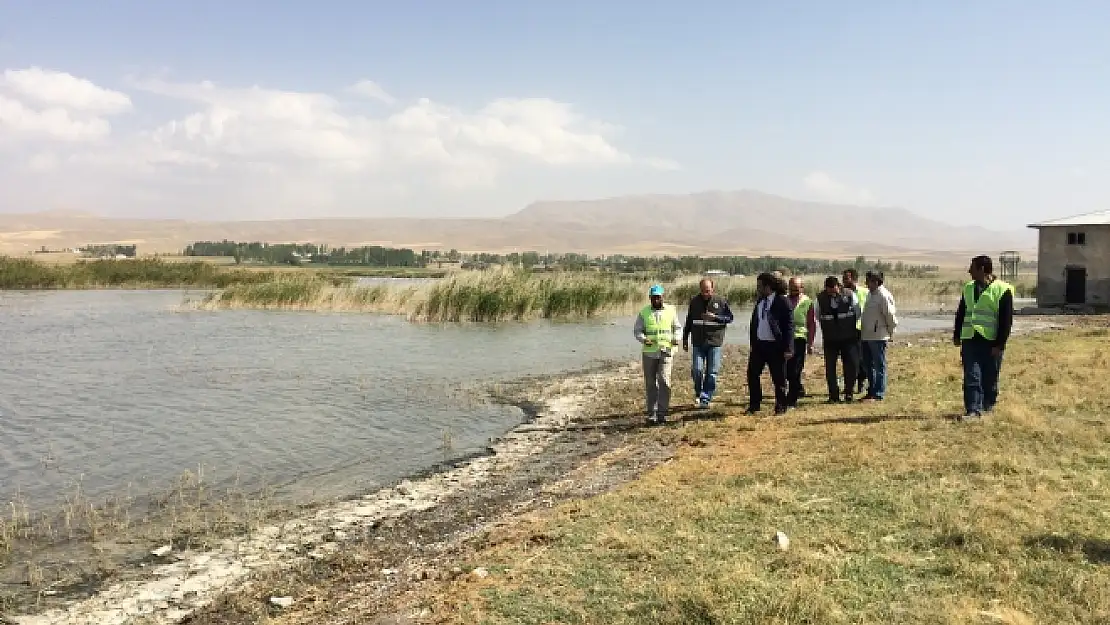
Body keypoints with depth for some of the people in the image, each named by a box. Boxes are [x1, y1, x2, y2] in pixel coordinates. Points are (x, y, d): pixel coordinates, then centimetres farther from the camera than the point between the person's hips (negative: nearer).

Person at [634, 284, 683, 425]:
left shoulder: (671, 310, 6)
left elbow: (677, 327, 15)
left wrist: (676, 338, -6)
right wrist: (644, 339, -15)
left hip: (666, 351, -1)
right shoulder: (644, 312, 5)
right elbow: (637, 330, 6)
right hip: (649, 353, 1)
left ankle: (662, 413, -8)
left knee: (664, 380, -13)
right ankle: (652, 413, 15)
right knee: (650, 384, 6)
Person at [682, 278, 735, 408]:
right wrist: (685, 338, 15)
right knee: (696, 370, -8)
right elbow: (689, 321, 14)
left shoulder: (721, 301, -2)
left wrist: (715, 317, -15)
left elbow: (730, 318, 1)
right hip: (698, 342, 1)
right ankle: (698, 392, 17)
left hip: (715, 342, -1)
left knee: (712, 373, 0)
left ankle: (705, 398, 10)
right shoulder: (694, 301, 5)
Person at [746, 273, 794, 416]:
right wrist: (752, 343, 12)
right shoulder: (760, 302, 11)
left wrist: (788, 348, -16)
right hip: (759, 344, 7)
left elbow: (789, 326, -12)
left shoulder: (782, 301, -11)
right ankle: (754, 406, 17)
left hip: (776, 346, -7)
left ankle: (780, 407, 17)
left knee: (779, 378, 4)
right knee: (752, 374, 6)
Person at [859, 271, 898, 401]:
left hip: (878, 337, -9)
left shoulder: (884, 296, -16)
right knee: (868, 365, 15)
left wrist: (890, 333, -5)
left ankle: (878, 394, 3)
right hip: (866, 336, 9)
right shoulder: (870, 294, 13)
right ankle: (871, 391, 25)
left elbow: (891, 316, -15)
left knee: (879, 366, -1)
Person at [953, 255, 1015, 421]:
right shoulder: (969, 288, 12)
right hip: (970, 340, 4)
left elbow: (1006, 320, -7)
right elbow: (961, 313, 19)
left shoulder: (1002, 290, -5)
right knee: (971, 377, -4)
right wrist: (957, 335, 15)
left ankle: (988, 406, 23)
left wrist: (1000, 344, -12)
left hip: (991, 343, -4)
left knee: (990, 379, 6)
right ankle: (973, 410, -5)